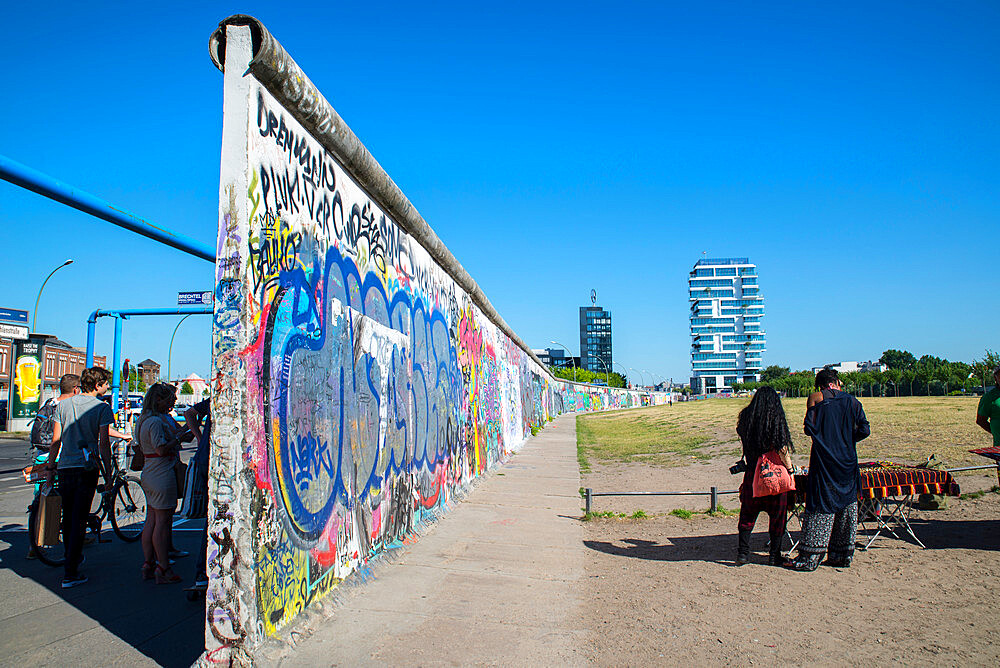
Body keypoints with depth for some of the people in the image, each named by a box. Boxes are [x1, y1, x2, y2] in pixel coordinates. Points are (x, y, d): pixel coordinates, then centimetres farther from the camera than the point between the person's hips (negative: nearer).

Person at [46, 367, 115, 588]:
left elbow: (56, 441, 8)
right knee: (79, 520, -2)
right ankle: (70, 573, -3)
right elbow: (103, 443, -9)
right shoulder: (102, 408, -5)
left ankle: (72, 558, 36)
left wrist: (50, 468, 15)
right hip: (87, 468, -5)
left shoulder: (63, 404, 9)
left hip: (65, 467, 5)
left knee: (68, 517, 19)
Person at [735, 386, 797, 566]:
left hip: (752, 472, 3)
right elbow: (782, 448, -11)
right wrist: (790, 468, -2)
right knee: (777, 515, 10)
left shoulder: (745, 417, 2)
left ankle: (743, 553, 11)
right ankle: (774, 555, 14)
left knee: (748, 513, 12)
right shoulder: (776, 418, -10)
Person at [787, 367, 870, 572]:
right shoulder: (852, 401, 7)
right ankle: (843, 555, 18)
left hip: (824, 460, -3)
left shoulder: (815, 398, -2)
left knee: (820, 507, -2)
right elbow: (864, 430, 0)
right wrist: (846, 438, 16)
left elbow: (810, 428, -9)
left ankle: (809, 558, -2)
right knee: (847, 505, 12)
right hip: (847, 460, 3)